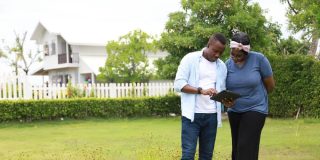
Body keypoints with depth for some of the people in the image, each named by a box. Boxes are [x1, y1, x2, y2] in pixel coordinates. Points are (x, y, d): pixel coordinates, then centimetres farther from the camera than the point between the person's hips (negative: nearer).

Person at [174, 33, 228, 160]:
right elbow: (178, 84, -10)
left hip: (211, 115, 5)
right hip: (192, 114, -4)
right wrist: (201, 91, -23)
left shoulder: (222, 66, 12)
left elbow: (221, 89, 15)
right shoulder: (190, 59, -3)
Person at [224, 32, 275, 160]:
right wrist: (226, 100, -17)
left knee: (246, 149, -12)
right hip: (234, 111, 5)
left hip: (255, 109, -5)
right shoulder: (228, 64, -2)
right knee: (236, 149, 7)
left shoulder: (259, 59, -13)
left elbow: (270, 85, -3)